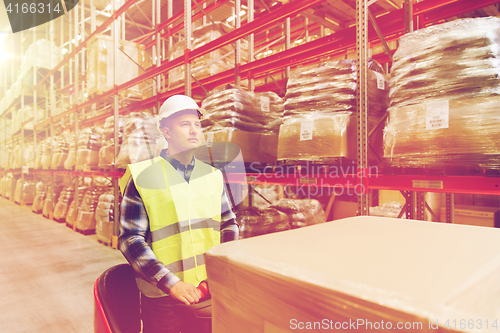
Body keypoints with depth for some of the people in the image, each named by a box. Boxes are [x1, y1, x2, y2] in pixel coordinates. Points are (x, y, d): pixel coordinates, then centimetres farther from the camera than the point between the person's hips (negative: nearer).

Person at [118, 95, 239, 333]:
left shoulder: (212, 175, 3)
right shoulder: (143, 176, -9)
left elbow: (228, 223, 11)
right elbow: (130, 239, -10)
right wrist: (171, 284, -18)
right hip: (163, 298, -3)